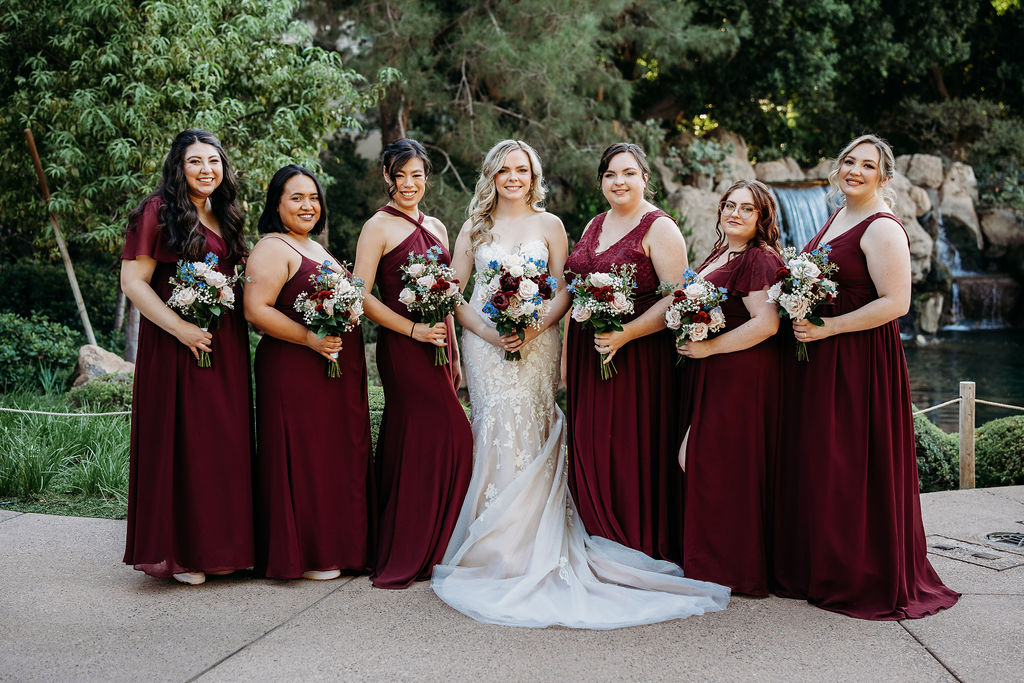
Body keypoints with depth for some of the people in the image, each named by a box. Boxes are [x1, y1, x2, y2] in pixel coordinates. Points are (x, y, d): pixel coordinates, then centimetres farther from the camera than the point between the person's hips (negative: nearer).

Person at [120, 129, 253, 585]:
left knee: (224, 441, 7)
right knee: (180, 441, -3)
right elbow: (133, 281, -10)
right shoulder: (158, 212, -5)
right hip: (176, 344, -7)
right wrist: (179, 328, -19)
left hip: (226, 346, 7)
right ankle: (174, 552, 6)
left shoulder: (225, 217, 17)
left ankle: (216, 547, 17)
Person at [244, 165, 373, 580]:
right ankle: (304, 556, 5)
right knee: (303, 460, -4)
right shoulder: (272, 249, -9)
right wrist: (310, 338, -23)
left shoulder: (317, 249, 20)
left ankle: (336, 545, 21)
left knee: (338, 457, 11)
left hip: (340, 373, 9)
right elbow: (256, 310, -18)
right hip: (295, 372, -9)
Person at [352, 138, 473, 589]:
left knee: (417, 445, 7)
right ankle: (410, 557, 1)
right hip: (403, 348, -7)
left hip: (437, 348, 7)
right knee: (451, 438, -10)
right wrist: (414, 330, -15)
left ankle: (410, 555, 14)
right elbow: (362, 297, -10)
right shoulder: (378, 227, -3)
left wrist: (454, 355, 17)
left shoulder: (435, 227, 17)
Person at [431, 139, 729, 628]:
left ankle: (533, 546, 2)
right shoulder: (474, 228, 10)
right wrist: (489, 333, -8)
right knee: (497, 438, -6)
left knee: (532, 441, -5)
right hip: (486, 345, 0)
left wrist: (535, 328, -11)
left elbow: (564, 292, 5)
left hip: (536, 344, 0)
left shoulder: (549, 225, 9)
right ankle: (496, 549, 2)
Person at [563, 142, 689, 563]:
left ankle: (641, 550, 9)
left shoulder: (660, 229, -6)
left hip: (637, 357, -7)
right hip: (586, 357, 7)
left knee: (633, 456, -3)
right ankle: (600, 541, 20)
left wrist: (625, 334, -23)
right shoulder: (594, 226, 15)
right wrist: (565, 360, 15)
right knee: (589, 454, 8)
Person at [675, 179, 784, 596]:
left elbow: (766, 323, -23)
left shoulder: (760, 259, -12)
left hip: (741, 378, -10)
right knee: (702, 462, 11)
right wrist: (690, 341, 13)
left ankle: (735, 570, 6)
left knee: (726, 467, -5)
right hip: (709, 376, 10)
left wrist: (708, 348, -18)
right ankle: (711, 560, 21)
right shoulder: (718, 255, 17)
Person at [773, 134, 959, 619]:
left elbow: (895, 303, -19)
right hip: (816, 360, 9)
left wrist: (828, 329, -20)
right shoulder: (837, 218, 15)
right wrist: (798, 315, 9)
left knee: (851, 470, -3)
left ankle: (864, 579, 9)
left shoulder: (882, 229, -13)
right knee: (812, 462, 12)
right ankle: (816, 566, 24)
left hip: (858, 361, -9)